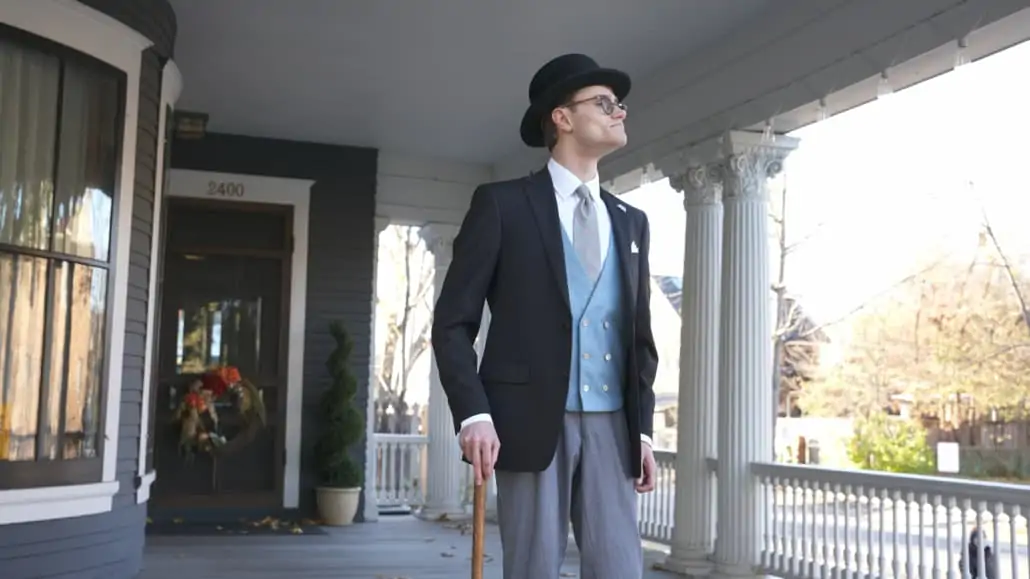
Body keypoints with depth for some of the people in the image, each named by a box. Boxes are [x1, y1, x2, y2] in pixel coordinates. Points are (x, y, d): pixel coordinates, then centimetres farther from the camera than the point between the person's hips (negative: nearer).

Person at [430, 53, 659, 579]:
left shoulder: (630, 221, 16)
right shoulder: (502, 204, 1)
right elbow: (453, 321, -3)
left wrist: (642, 427, 11)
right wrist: (473, 414, -14)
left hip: (610, 424, 4)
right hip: (531, 418, -4)